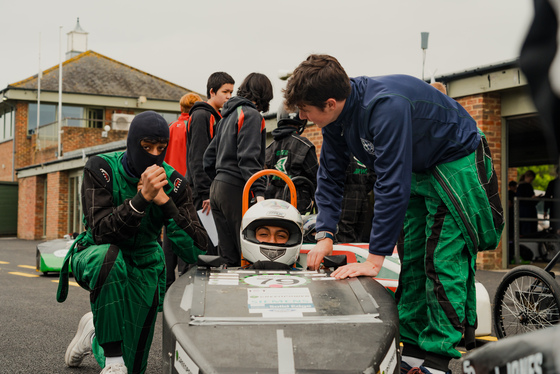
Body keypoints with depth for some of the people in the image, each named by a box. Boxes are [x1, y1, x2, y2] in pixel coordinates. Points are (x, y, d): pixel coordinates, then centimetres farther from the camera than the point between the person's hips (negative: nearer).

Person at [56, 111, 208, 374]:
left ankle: (95, 333, 39)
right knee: (109, 256, -42)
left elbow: (196, 251, -22)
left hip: (143, 267, 3)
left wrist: (164, 201, -32)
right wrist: (142, 197, -41)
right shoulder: (100, 169, -17)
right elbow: (101, 232, -29)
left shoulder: (173, 183, -12)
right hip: (95, 256, -2)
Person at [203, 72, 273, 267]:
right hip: (235, 190, -9)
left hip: (217, 188, 9)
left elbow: (209, 157, 23)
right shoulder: (251, 115, -6)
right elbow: (248, 158, -18)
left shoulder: (229, 115, 20)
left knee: (227, 257, 10)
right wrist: (259, 192, -23)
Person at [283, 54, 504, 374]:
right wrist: (324, 235, -10)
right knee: (412, 261, 7)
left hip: (456, 163, -9)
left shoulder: (386, 107, -37)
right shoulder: (336, 114, -9)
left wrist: (375, 259, -35)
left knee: (443, 262, -12)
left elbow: (393, 185, -38)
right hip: (417, 171, 9)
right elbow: (330, 175, 1)